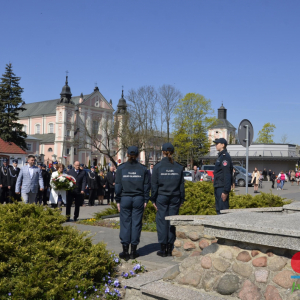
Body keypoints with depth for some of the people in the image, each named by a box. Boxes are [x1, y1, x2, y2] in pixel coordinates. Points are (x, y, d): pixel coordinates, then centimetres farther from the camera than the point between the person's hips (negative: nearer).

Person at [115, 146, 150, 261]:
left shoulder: (121, 168, -1)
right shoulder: (143, 168, 1)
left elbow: (118, 185, -1)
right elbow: (146, 186, 2)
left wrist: (118, 201, 5)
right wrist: (145, 200, 8)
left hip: (125, 199, 0)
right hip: (138, 199, 1)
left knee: (125, 224, 6)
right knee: (136, 223, 6)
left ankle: (125, 251, 8)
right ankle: (133, 251, 11)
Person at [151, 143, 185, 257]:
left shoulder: (158, 166, -4)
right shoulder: (179, 167, 3)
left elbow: (154, 184, -3)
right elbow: (182, 185, 6)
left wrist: (153, 200, 3)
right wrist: (181, 199, 12)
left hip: (161, 197, -2)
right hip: (175, 197, 2)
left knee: (162, 222, 3)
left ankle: (163, 249, 6)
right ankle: (170, 249, 11)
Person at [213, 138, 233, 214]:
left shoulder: (225, 156, -14)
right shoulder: (220, 156, 18)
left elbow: (227, 175, -20)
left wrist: (225, 191, -24)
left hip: (222, 188, -10)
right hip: (218, 187, 10)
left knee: (223, 210, -9)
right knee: (218, 209, 13)